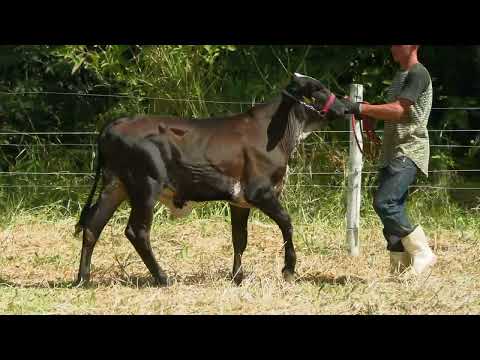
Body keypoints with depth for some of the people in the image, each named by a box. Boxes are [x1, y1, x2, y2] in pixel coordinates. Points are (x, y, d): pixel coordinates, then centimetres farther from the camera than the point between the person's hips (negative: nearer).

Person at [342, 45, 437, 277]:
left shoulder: (418, 74, -9)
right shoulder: (399, 75, 21)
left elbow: (399, 110, -18)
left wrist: (360, 108, -20)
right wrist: (367, 115, 5)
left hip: (409, 153, -9)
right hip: (391, 153, 9)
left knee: (384, 203, -20)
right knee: (394, 210, 4)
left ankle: (422, 255, -12)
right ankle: (400, 268, 5)